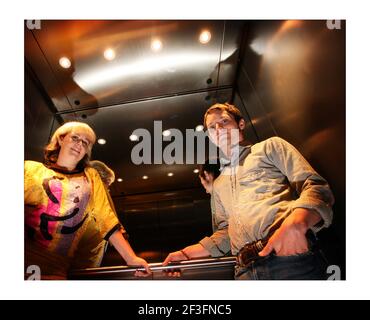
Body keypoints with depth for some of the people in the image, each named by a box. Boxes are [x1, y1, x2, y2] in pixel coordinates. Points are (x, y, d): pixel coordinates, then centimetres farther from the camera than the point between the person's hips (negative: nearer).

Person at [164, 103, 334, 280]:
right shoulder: (219, 184, 25)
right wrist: (186, 253, 17)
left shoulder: (270, 146, 11)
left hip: (291, 254, -4)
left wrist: (296, 223, -22)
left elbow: (316, 187, -1)